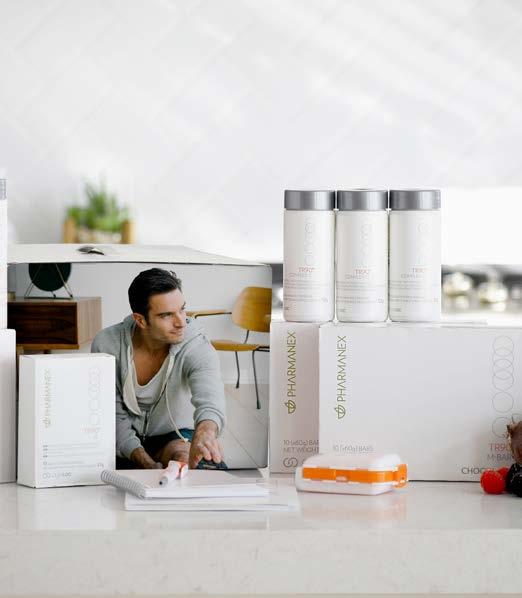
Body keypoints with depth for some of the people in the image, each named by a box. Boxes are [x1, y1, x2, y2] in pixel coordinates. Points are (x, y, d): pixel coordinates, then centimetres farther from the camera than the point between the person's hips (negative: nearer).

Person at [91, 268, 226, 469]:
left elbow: (210, 399, -43)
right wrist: (147, 463, -30)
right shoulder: (107, 344, -18)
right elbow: (113, 416, -13)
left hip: (173, 436, -3)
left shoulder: (197, 347, -23)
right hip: (124, 440, 3)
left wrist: (204, 432, -69)